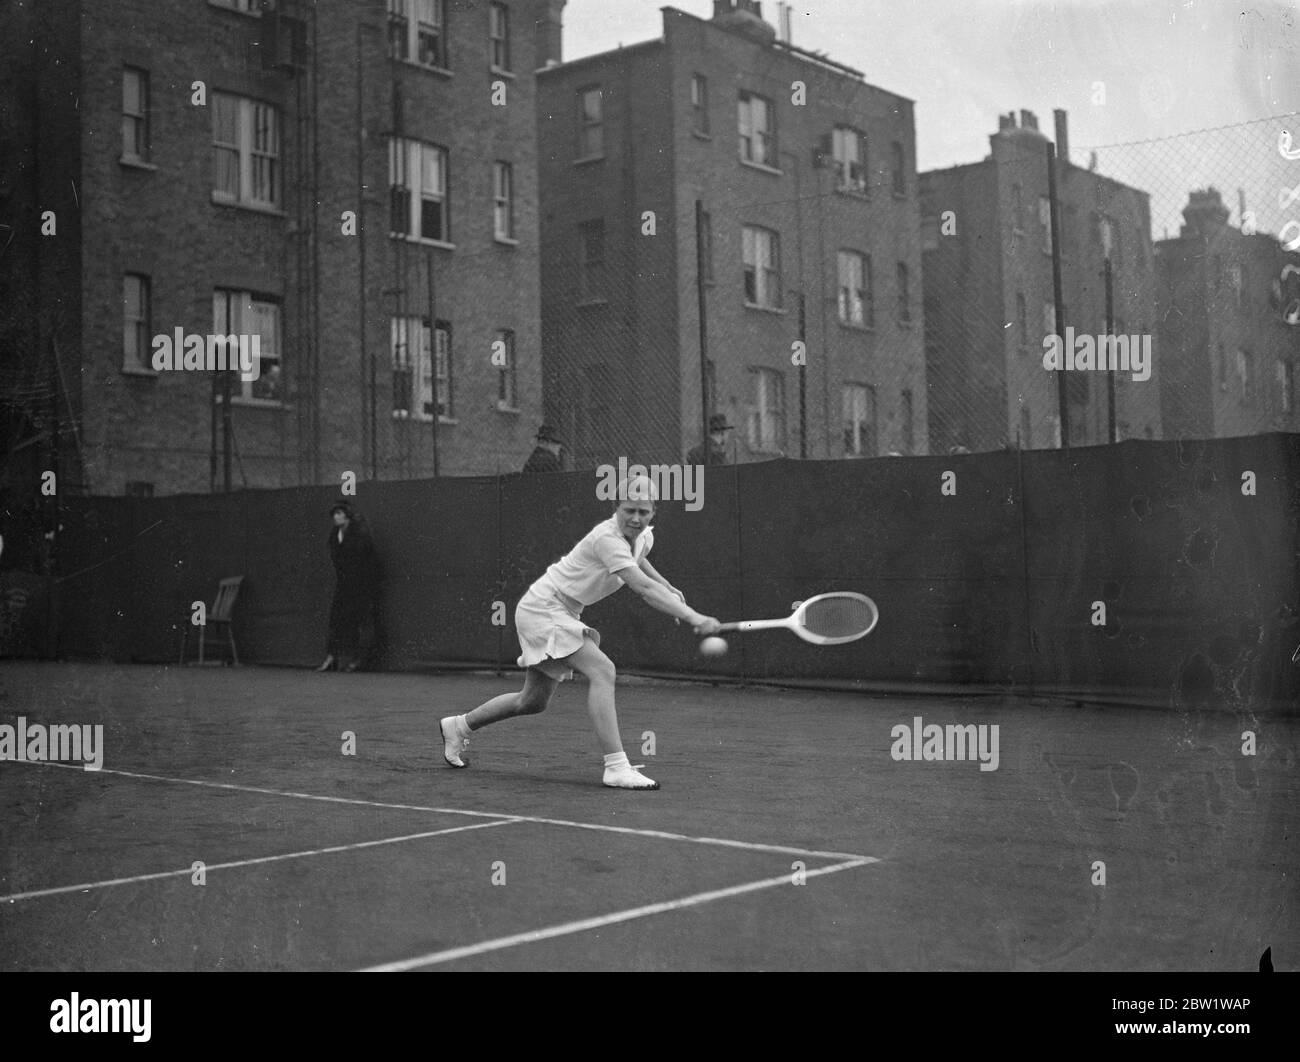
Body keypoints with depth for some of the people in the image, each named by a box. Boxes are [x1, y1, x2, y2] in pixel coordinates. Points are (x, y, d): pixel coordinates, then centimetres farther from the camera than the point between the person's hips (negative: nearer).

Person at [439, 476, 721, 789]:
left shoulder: (644, 536, -1)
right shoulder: (607, 538, -28)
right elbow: (643, 588, -40)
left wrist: (668, 588, 9)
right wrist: (694, 617, -48)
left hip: (564, 613, 10)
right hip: (543, 607, -10)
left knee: (533, 702, 19)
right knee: (602, 669, -27)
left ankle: (458, 726, 40)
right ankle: (616, 768, -30)